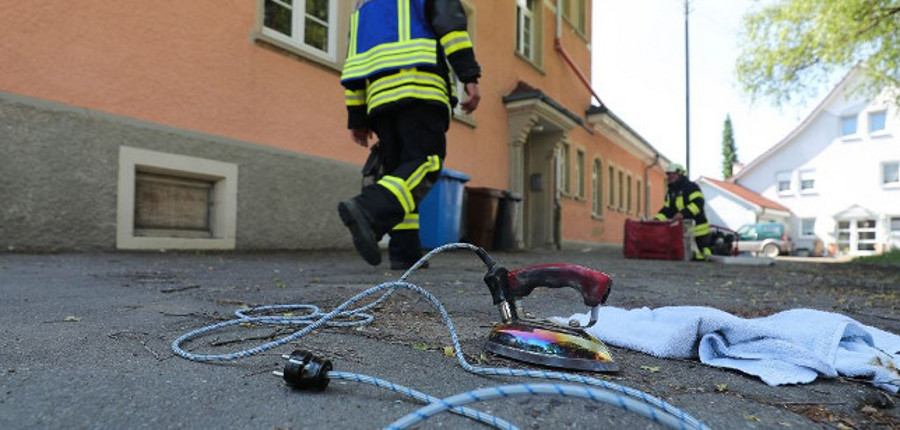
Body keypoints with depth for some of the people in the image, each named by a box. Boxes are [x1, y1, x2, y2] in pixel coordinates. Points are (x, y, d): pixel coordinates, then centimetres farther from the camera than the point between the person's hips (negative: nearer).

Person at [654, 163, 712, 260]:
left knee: (700, 256, -7)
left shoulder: (691, 187, -9)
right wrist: (656, 219, -4)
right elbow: (667, 210, 13)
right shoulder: (670, 191, 17)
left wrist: (684, 213, -38)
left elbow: (698, 203, -24)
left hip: (697, 230, -8)